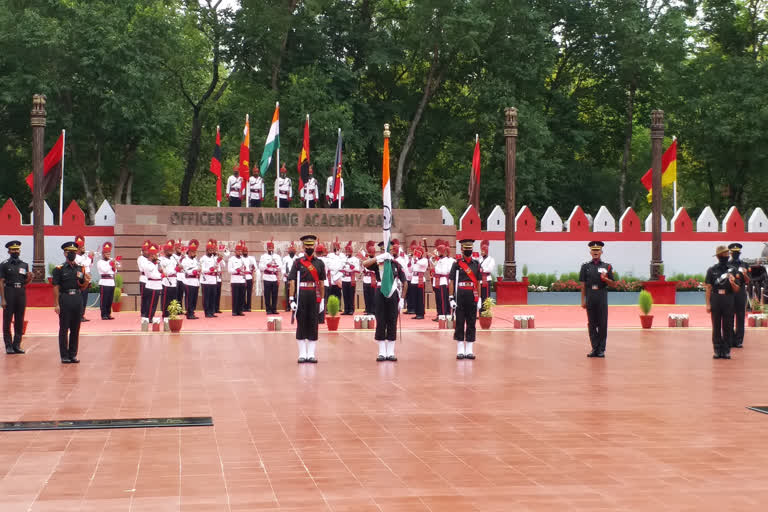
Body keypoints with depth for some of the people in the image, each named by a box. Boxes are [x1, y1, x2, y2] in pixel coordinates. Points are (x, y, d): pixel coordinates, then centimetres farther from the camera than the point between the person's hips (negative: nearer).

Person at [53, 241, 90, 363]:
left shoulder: (80, 269, 11)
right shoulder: (59, 269, -3)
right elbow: (56, 288, -6)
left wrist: (87, 282, -8)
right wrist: (56, 304, -11)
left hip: (77, 299, 4)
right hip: (64, 299, -4)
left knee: (76, 329, 8)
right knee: (64, 329, 1)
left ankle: (73, 354, 16)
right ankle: (64, 356, 6)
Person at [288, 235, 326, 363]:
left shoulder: (319, 264, 8)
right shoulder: (297, 263, 2)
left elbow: (321, 283, 10)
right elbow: (292, 282, -2)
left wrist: (322, 300, 7)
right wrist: (291, 299, -9)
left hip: (314, 298, 2)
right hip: (301, 298, -2)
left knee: (313, 325, 2)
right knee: (301, 325, 1)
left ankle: (311, 354, 8)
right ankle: (302, 354, 6)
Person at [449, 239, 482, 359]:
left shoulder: (476, 264, 9)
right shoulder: (456, 264, 1)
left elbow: (478, 283, 11)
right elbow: (451, 282, 0)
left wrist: (479, 299, 7)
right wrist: (451, 298, -7)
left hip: (472, 299, 3)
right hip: (460, 299, -3)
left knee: (471, 324, 4)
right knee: (459, 324, 1)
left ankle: (469, 351, 10)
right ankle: (460, 351, 6)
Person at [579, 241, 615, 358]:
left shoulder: (607, 266, 7)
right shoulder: (585, 267, 8)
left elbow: (612, 284, 7)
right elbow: (583, 285, 7)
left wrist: (605, 279, -14)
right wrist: (583, 300, 2)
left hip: (602, 297, -1)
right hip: (590, 298, 1)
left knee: (603, 324, -2)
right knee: (591, 324, 3)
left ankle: (601, 349, 3)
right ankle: (594, 348, 9)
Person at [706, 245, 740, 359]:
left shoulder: (733, 270, 7)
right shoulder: (712, 270, 5)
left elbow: (737, 290, 6)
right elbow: (708, 288, 3)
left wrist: (732, 283, -16)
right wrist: (708, 304, -3)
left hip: (729, 301, 1)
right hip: (716, 301, -1)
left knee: (728, 327, 2)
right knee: (716, 327, 3)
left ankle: (726, 350, 8)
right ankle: (717, 350, 8)